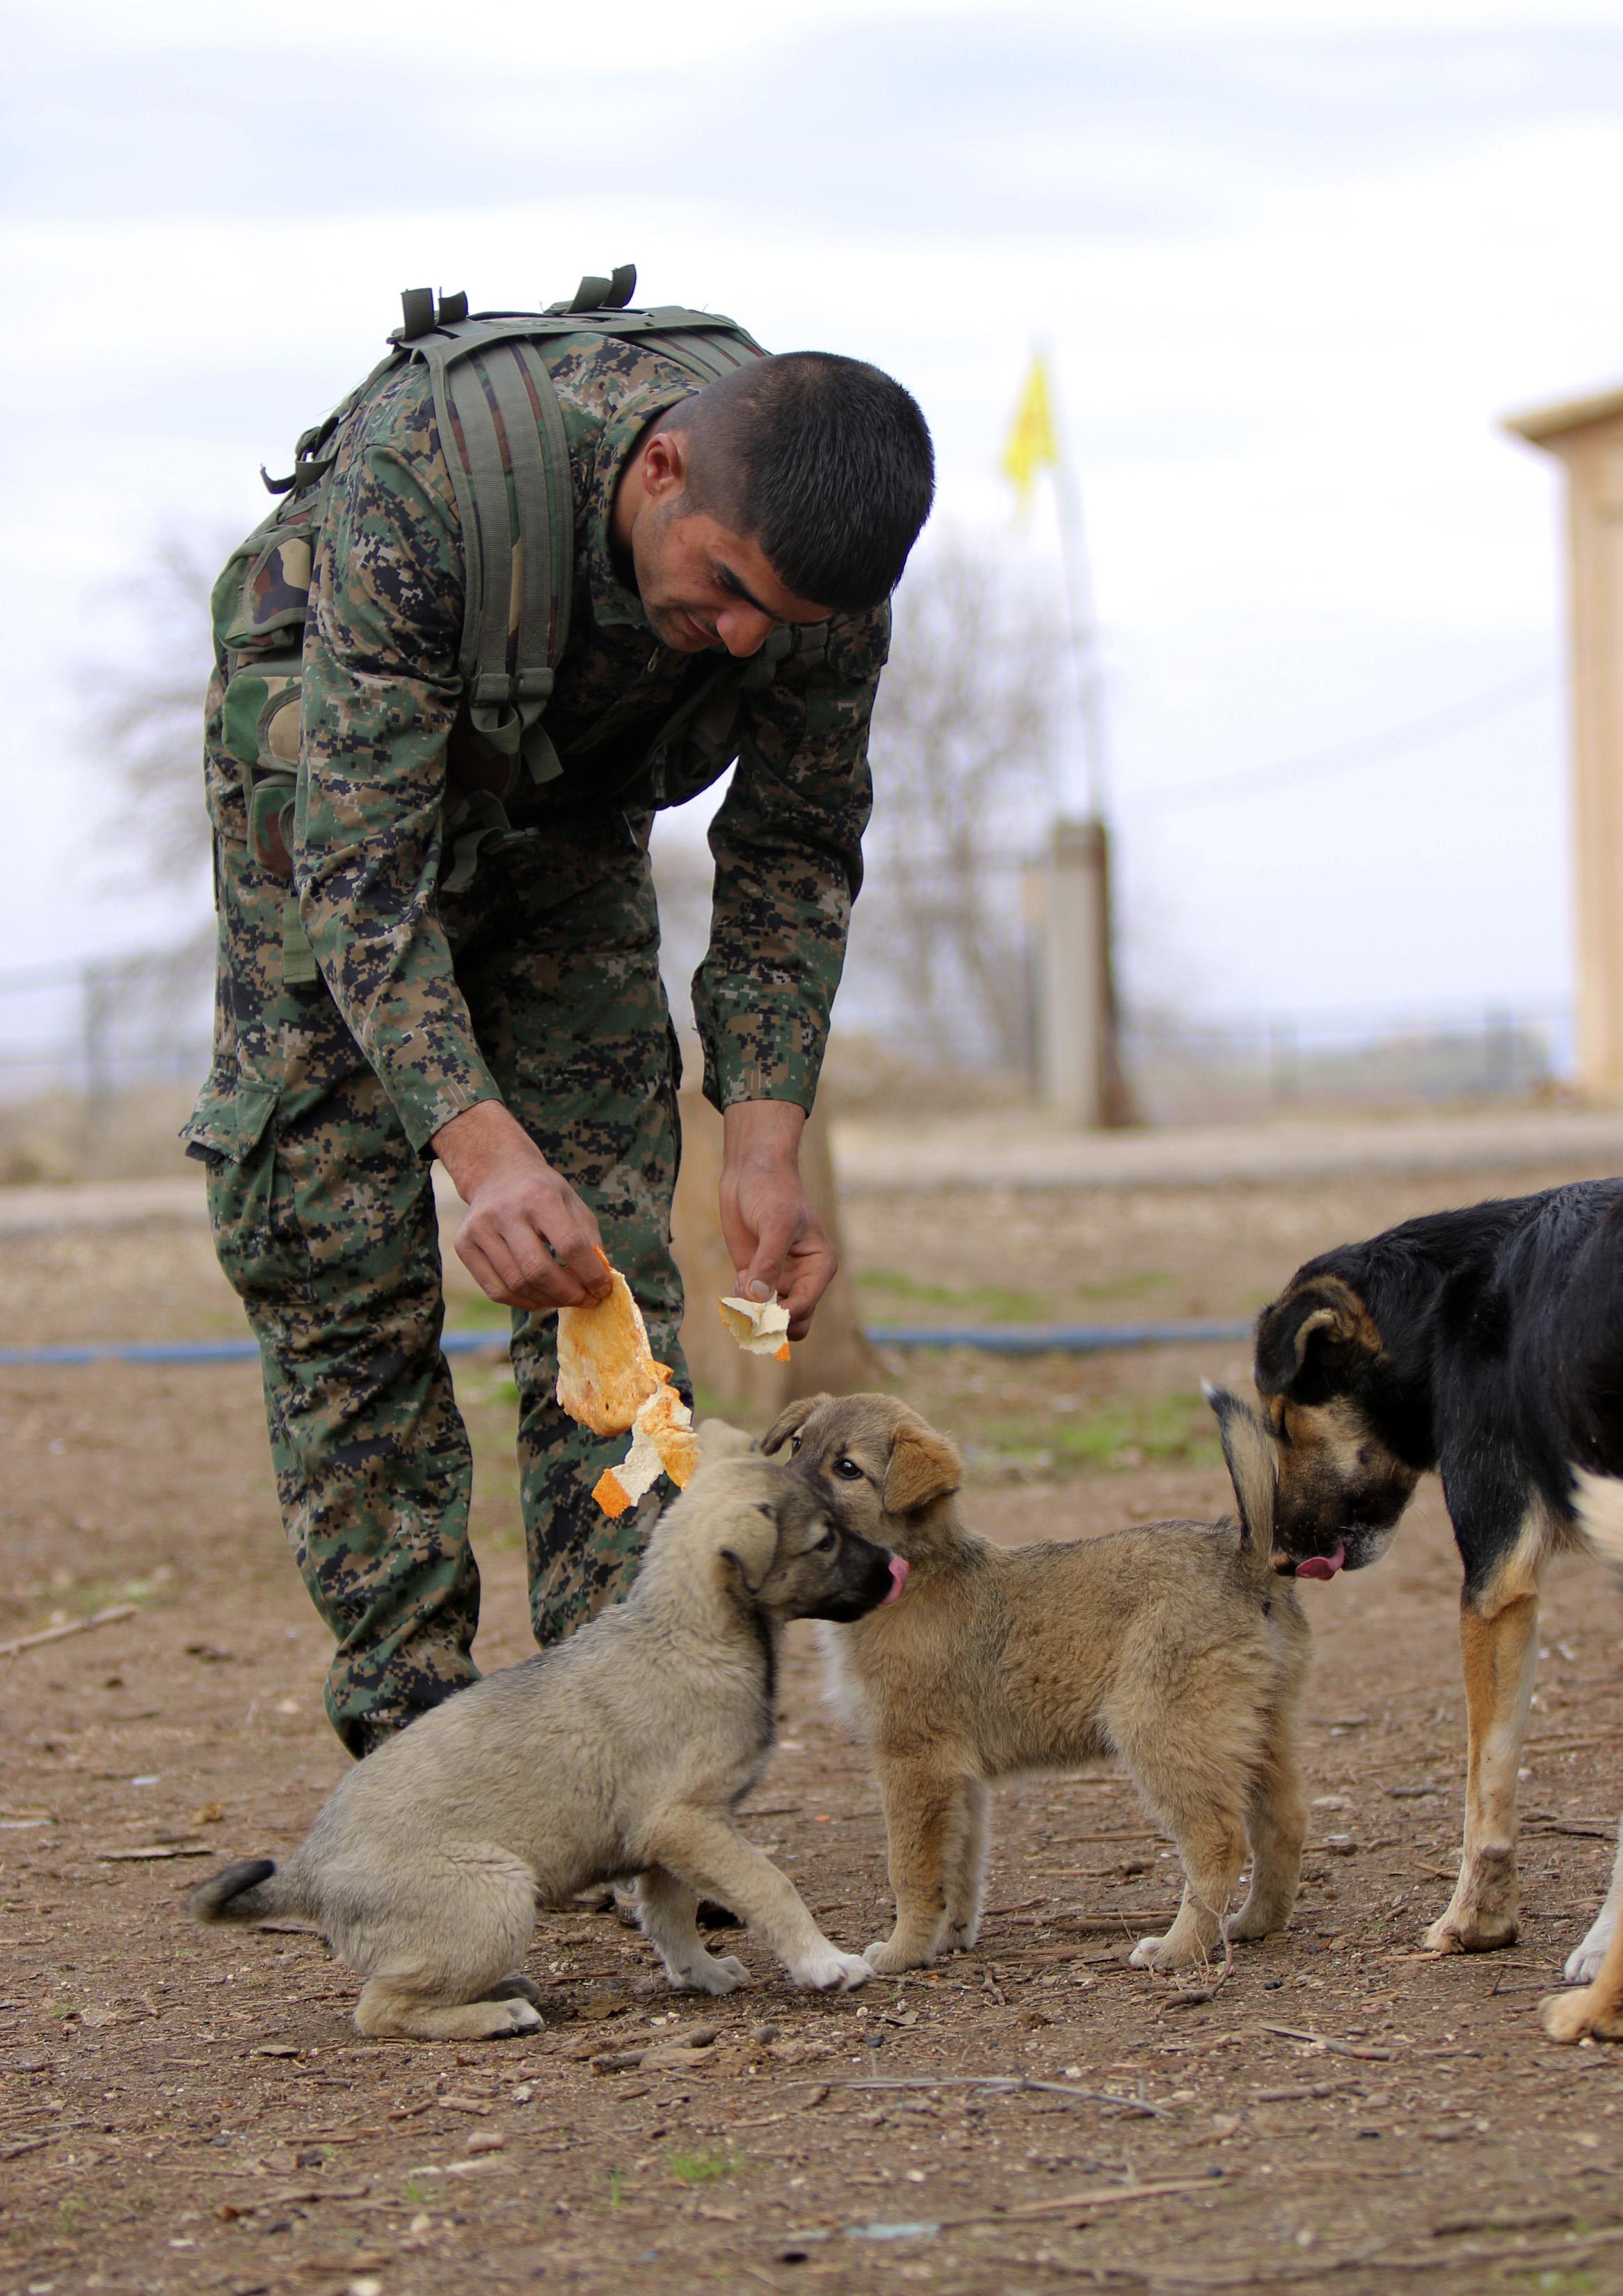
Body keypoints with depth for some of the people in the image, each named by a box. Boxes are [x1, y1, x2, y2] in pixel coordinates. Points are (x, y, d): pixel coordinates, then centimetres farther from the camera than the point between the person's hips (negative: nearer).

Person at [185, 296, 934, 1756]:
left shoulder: (815, 559, -29)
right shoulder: (430, 466, -43)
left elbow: (793, 853, -14)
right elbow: (362, 856, -42)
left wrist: (766, 1138, -27)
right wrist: (481, 1147, -53)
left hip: (569, 824, 3)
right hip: (335, 798, -3)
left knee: (613, 1263, -6)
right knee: (342, 1256, -8)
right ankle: (411, 1733, -3)